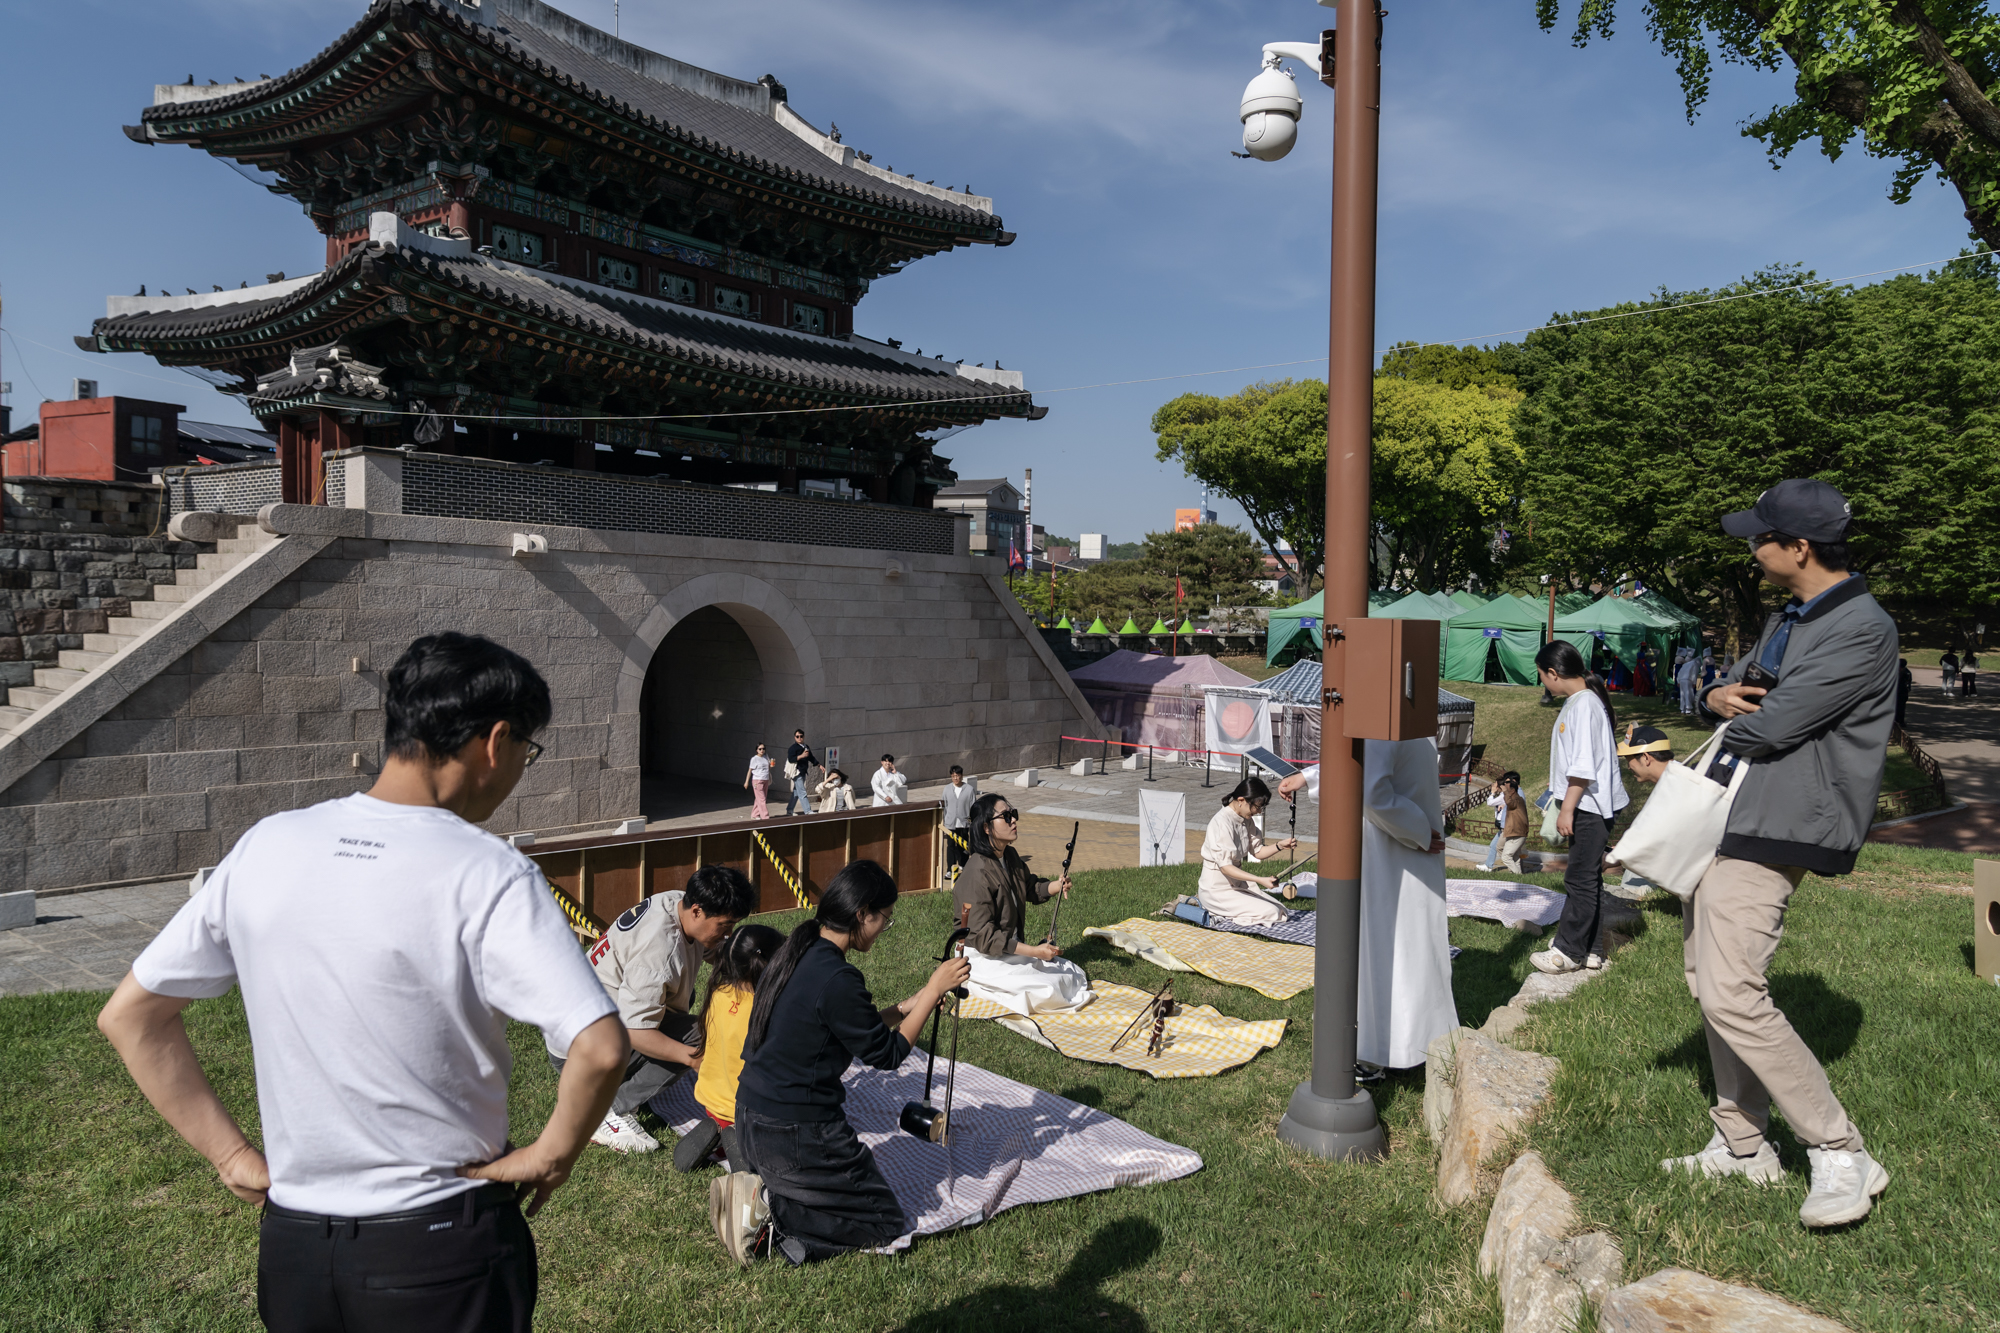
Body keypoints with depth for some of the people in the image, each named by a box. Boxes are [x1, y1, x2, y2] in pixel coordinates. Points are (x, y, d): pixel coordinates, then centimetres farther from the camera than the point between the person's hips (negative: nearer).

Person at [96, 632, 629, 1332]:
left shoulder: (264, 847, -4)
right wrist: (549, 1156, -13)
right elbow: (600, 1047, -31)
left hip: (290, 1240, 5)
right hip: (439, 1245, -4)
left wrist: (230, 1154, 6)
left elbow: (128, 1016, 4)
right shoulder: (489, 875, -21)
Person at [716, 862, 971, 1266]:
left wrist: (911, 1004, 12)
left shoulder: (796, 957, 4)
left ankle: (759, 1192, 7)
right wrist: (934, 990, -5)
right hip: (796, 1134, -9)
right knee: (886, 1222, 8)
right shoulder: (837, 979, -24)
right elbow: (887, 1054, -12)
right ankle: (770, 1212, -6)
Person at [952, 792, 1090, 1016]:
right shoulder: (978, 874, -25)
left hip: (1012, 948, 9)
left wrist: (1057, 886, -4)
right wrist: (1034, 951, -27)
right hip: (985, 958, -9)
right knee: (1047, 989, -20)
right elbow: (983, 936, -26)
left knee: (1076, 976, 3)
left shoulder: (1010, 856, 3)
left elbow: (1030, 887, 20)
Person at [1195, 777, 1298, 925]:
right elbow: (1225, 867, -26)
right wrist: (1260, 880, -31)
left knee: (1280, 910, 6)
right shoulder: (1223, 822, -23)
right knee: (1272, 914, -14)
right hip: (1217, 889, -9)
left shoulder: (1247, 820, 5)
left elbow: (1257, 852, 11)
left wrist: (1280, 846, -7)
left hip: (1236, 884, 9)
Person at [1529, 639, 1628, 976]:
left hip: (1590, 807, -10)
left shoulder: (1585, 705, -19)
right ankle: (1590, 949, 22)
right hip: (1587, 805, 10)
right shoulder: (1576, 701, 12)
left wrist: (1567, 810, -20)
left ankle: (1569, 951, 5)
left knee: (1580, 879, -2)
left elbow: (1584, 766, -22)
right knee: (1587, 878, 15)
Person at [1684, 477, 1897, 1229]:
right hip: (1728, 824, 10)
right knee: (1711, 984, 14)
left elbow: (1771, 726, -20)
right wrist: (1718, 696, -1)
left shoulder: (1862, 629, -14)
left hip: (1772, 831, -10)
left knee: (1733, 997, -14)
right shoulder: (1786, 621, 17)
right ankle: (1743, 1146, 26)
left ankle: (1841, 1156, 0)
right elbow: (1735, 692, 25)